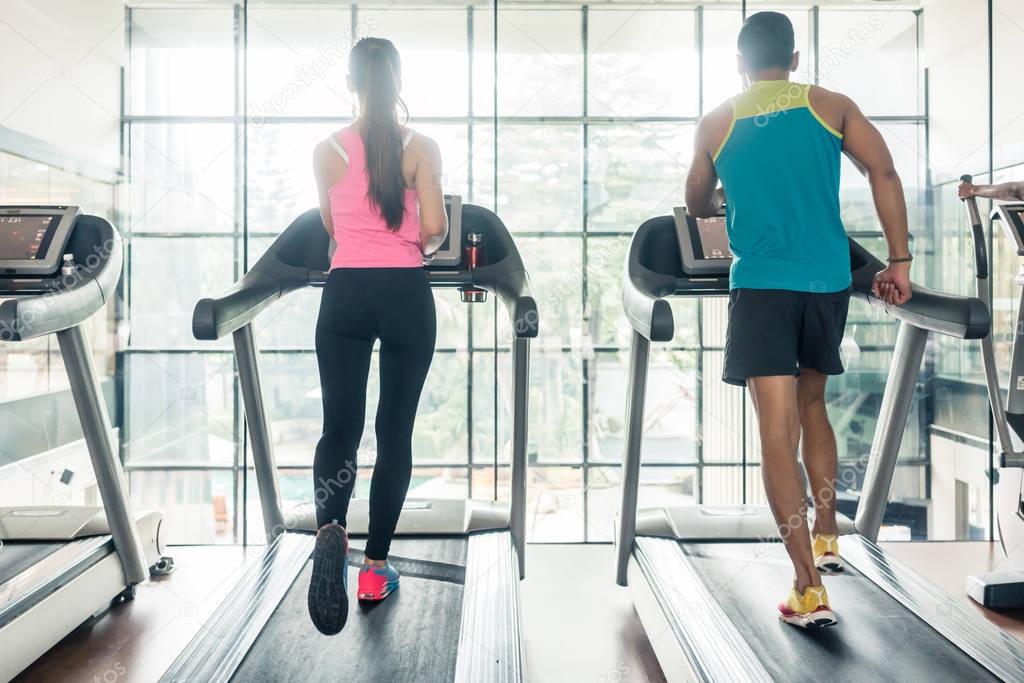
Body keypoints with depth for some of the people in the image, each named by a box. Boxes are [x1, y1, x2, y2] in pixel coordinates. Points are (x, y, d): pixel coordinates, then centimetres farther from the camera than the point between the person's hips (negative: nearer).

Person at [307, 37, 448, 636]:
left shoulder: (328, 152, 4)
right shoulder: (422, 148, -2)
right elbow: (435, 229, -10)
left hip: (346, 294, 1)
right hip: (405, 295, -1)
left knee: (340, 427, 7)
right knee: (396, 432, 8)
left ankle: (330, 530, -21)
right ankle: (376, 569, 15)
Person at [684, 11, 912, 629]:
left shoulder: (716, 125, 9)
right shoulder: (830, 106, 10)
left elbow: (697, 206, 21)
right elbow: (884, 172, -2)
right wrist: (899, 261, -1)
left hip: (760, 287, -2)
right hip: (828, 282, 3)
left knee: (777, 432, -5)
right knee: (811, 405, 23)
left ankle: (810, 591, -7)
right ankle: (827, 538, 33)